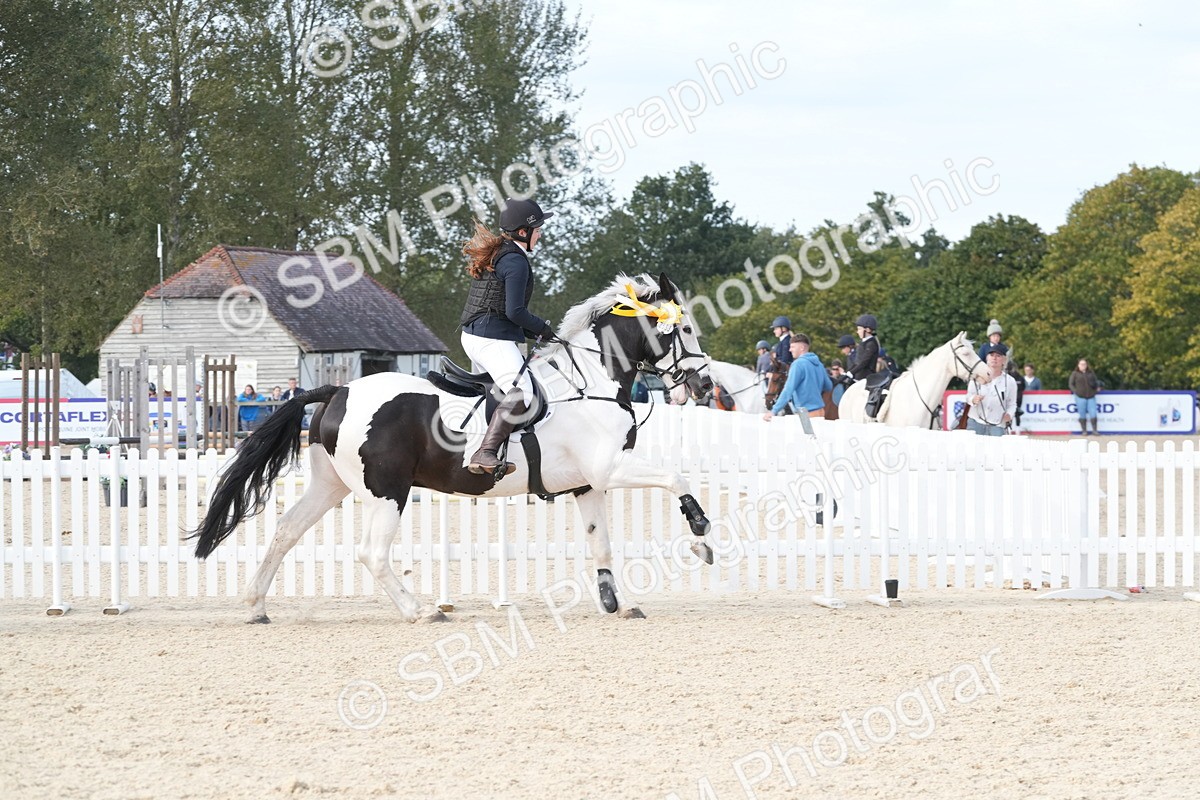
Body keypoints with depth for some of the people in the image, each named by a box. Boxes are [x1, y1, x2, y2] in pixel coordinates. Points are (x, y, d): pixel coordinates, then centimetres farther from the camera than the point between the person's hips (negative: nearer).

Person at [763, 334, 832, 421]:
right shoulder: (818, 364, 11)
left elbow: (788, 390, -19)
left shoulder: (798, 364, -13)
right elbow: (828, 387, 20)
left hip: (807, 413, -8)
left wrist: (774, 411, -20)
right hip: (820, 411, 8)